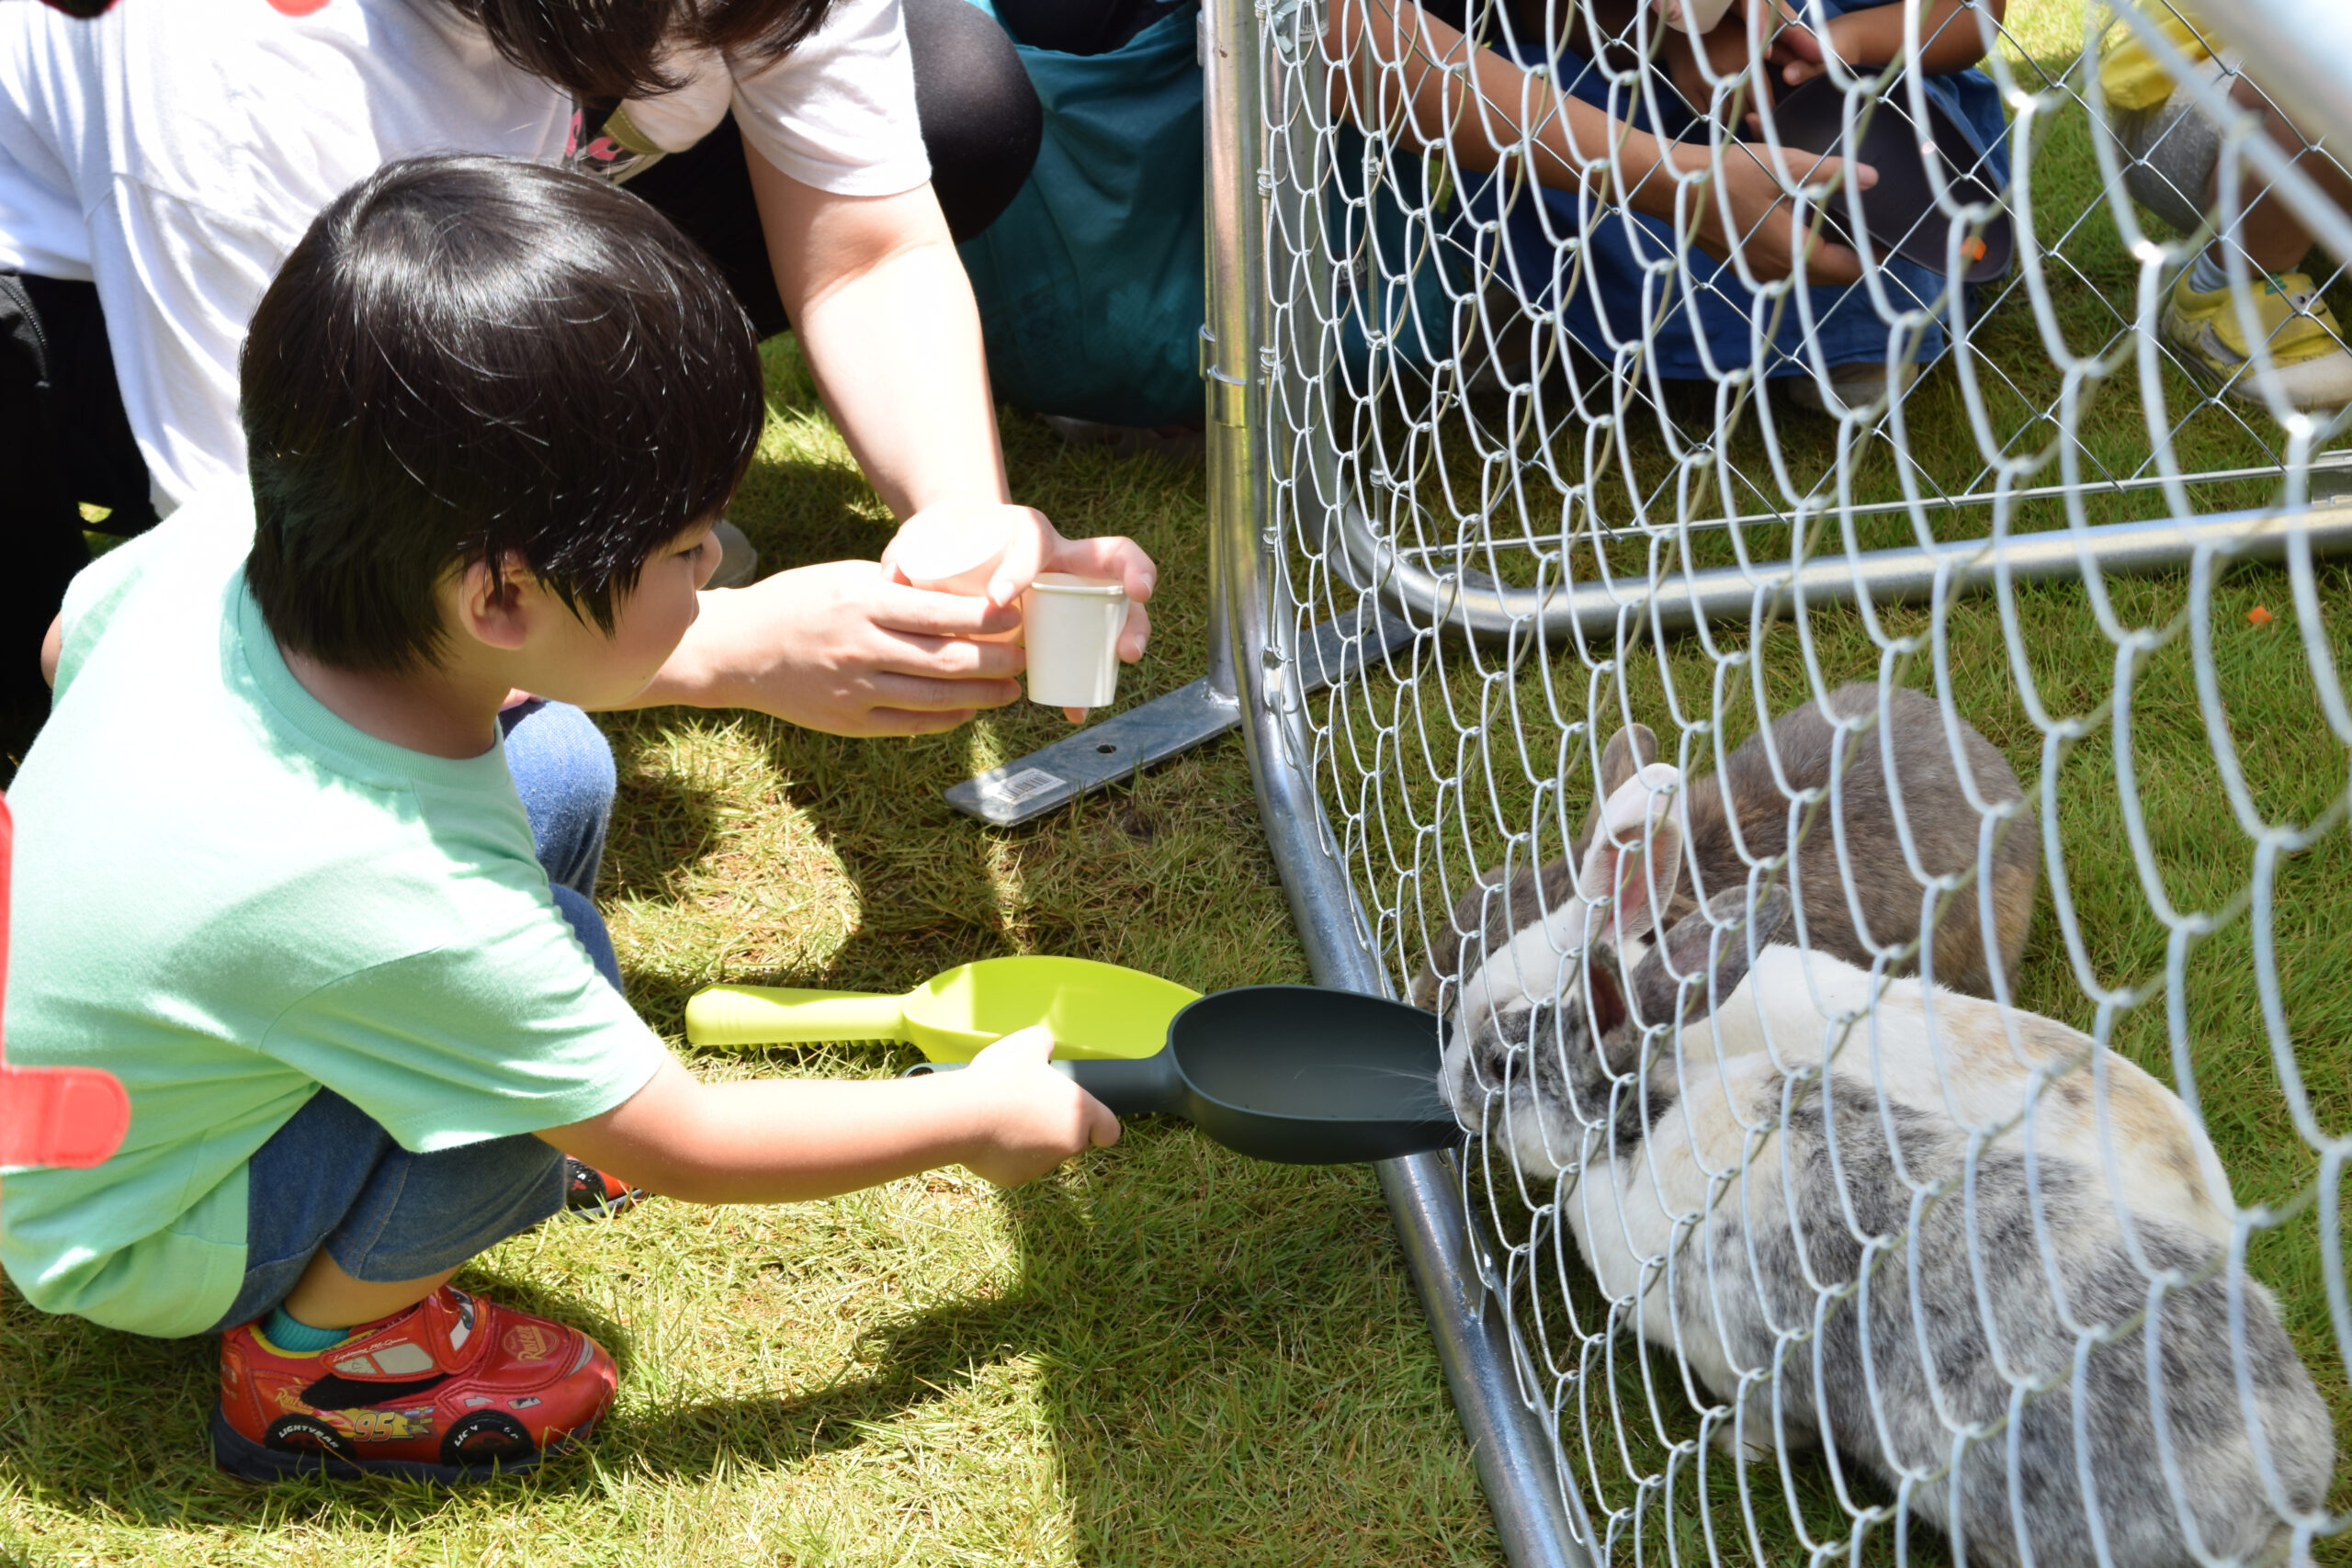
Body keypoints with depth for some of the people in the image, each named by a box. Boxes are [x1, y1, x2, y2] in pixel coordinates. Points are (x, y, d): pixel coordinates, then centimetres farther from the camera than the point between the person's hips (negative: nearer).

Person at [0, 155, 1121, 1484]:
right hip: (121, 1254, -7)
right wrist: (979, 1114, -10)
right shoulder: (386, 901, -38)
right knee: (567, 946, -28)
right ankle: (315, 1358, -6)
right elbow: (686, 1148, -23)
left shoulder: (221, 541, -21)